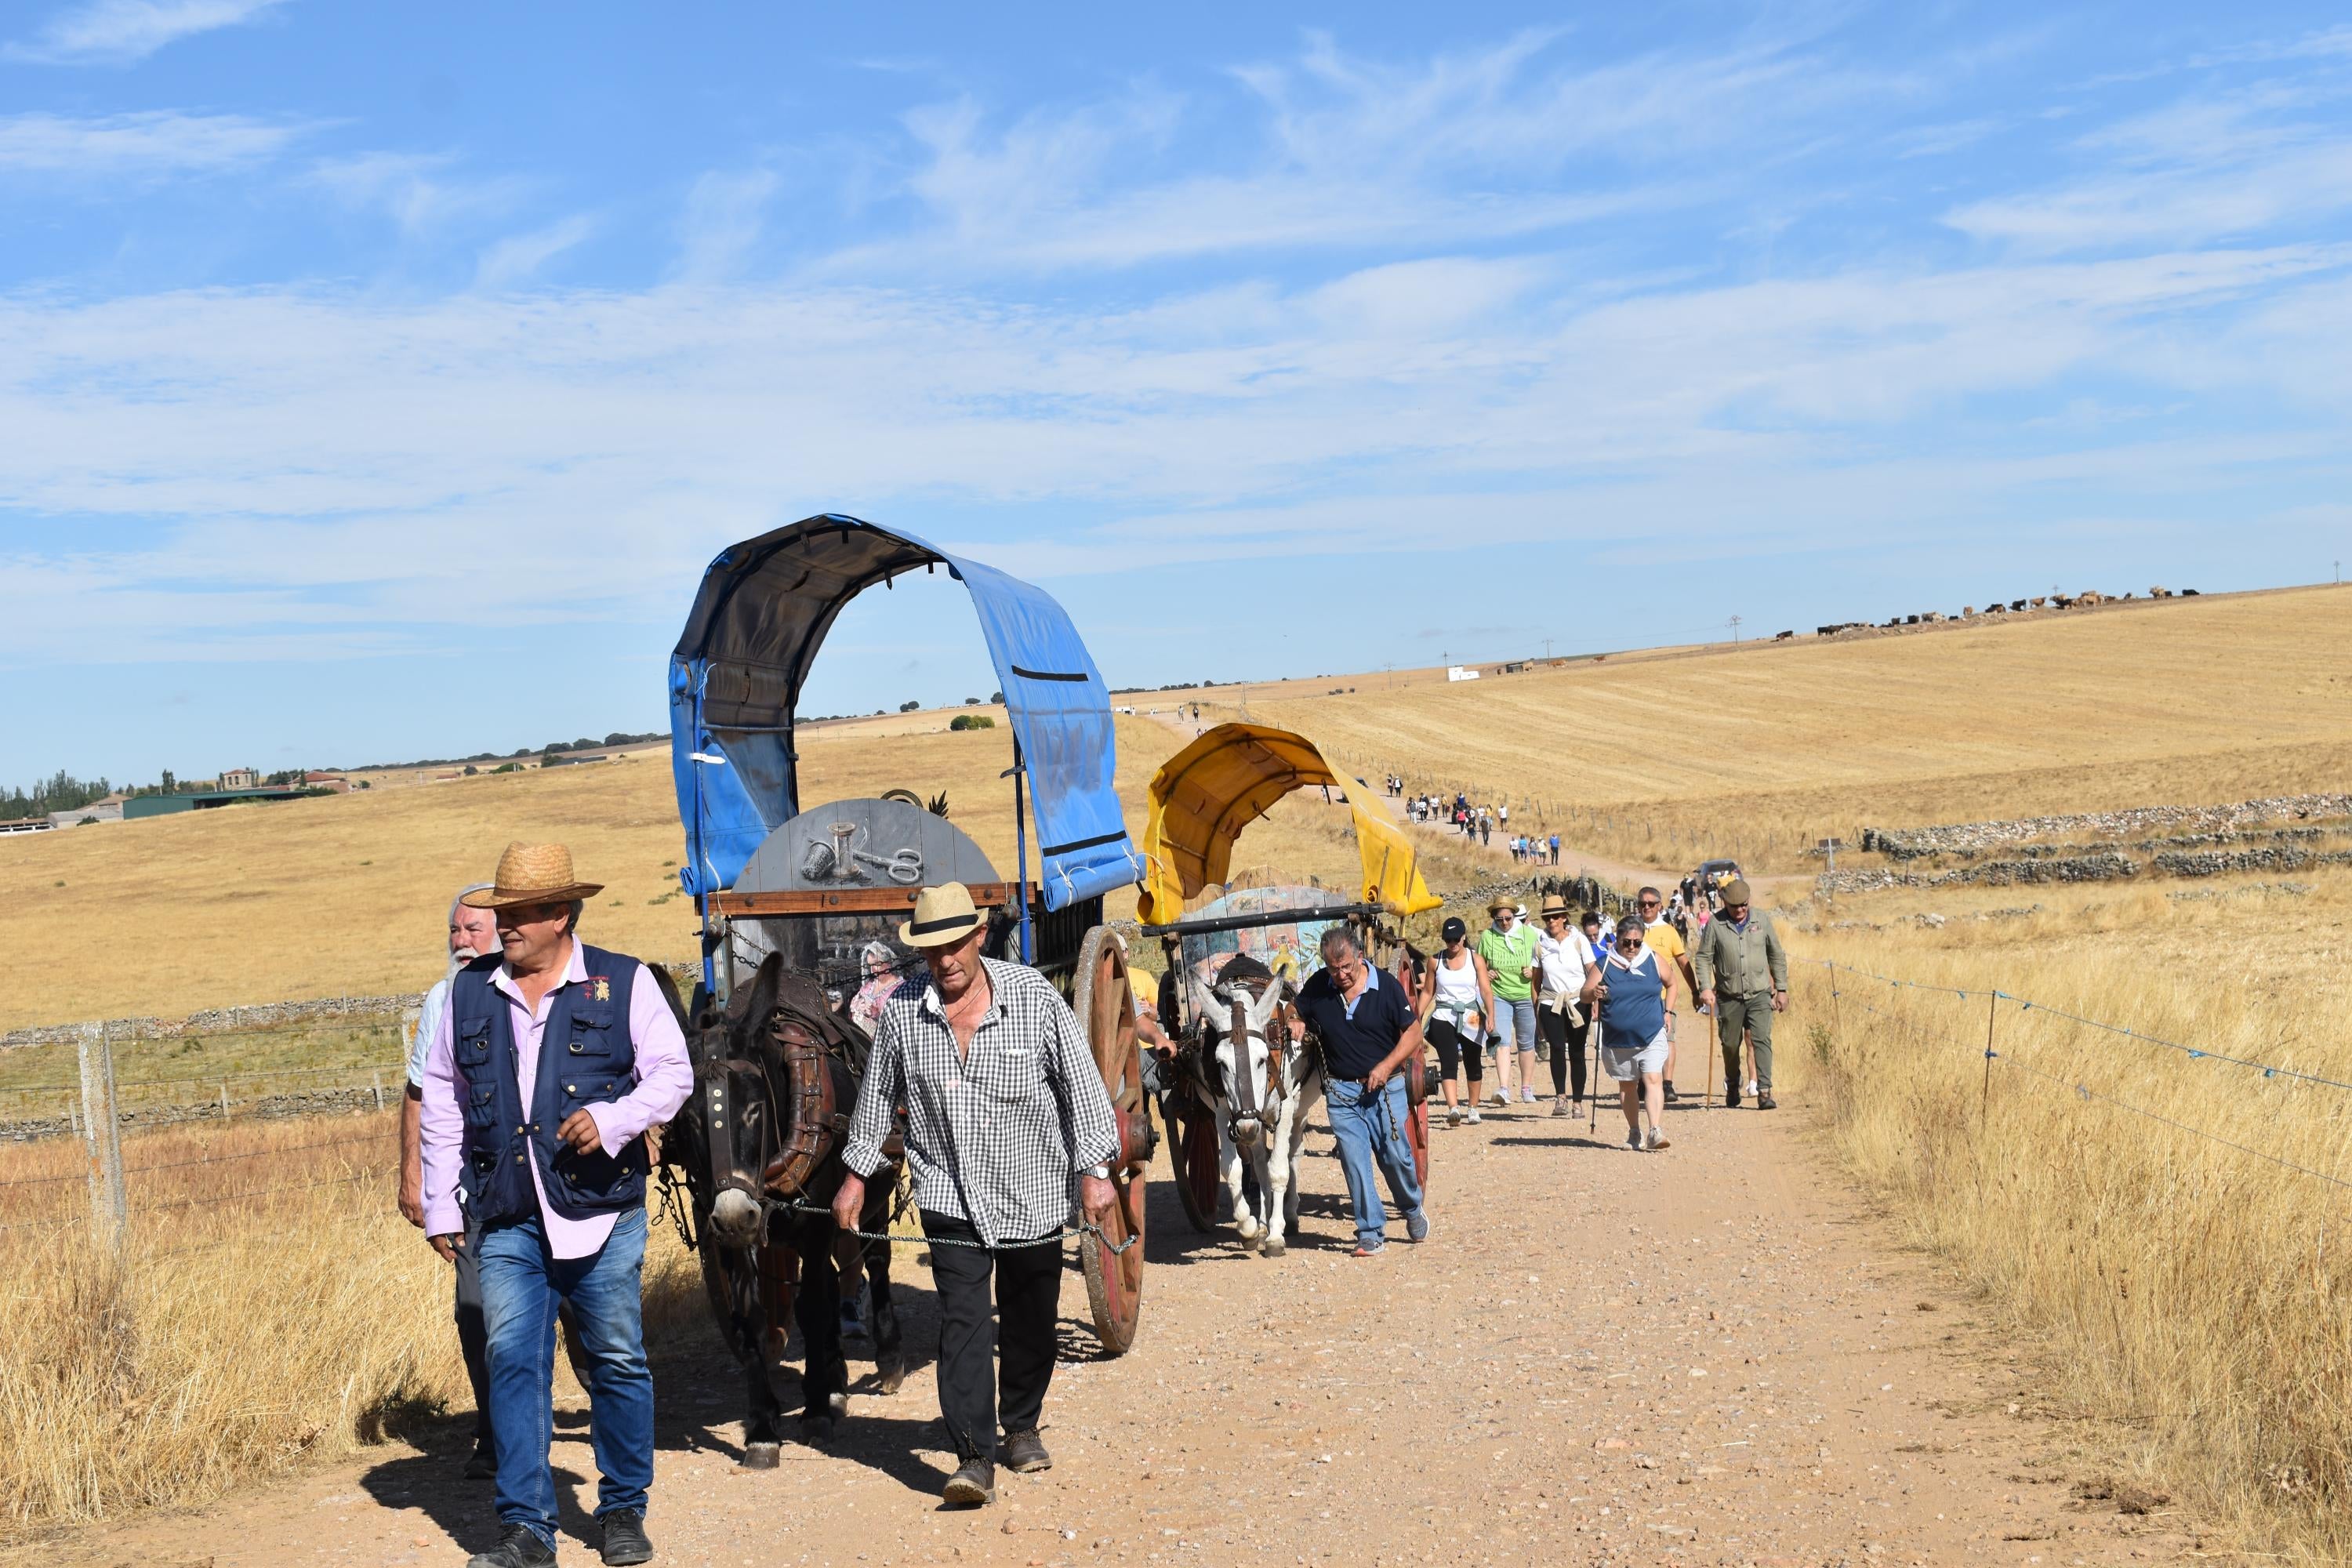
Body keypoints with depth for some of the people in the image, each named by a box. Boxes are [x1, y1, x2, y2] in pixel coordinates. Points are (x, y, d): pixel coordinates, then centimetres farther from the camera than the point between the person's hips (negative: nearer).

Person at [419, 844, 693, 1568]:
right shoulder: (468, 993, 8)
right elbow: (441, 1103, 12)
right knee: (512, 1362, -1)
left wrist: (614, 1119, -19)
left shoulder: (625, 984, -1)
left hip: (602, 1213, -2)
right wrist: (441, 1205, 9)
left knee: (618, 1361, 6)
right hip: (506, 1221, 2)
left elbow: (673, 1073, -1)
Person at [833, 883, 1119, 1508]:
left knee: (1030, 1322, 12)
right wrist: (857, 1175, 12)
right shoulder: (902, 1011, -4)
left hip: (1032, 1193, 0)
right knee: (963, 1321, -11)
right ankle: (975, 1457, -10)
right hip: (949, 1194, 0)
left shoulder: (1034, 997, -10)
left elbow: (1080, 1083, -6)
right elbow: (878, 1095, 9)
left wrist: (1094, 1170, -9)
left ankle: (1022, 1428, 33)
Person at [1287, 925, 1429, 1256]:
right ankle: (1371, 1233, 8)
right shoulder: (1317, 987, -3)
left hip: (1385, 1088, -2)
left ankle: (1412, 1210, 29)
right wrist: (1296, 1024, -9)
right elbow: (1298, 1015, 15)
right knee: (1354, 1162, -1)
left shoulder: (1386, 987, -10)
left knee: (1396, 1157, 0)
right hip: (1341, 1092, 2)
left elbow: (1413, 1032, -4)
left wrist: (1386, 1066, -16)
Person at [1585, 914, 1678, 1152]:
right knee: (1627, 1086, 12)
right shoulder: (1605, 964, -1)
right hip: (1618, 1040, 1)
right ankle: (1634, 1134, 24)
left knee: (1653, 1079, -16)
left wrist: (1667, 1012, 9)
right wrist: (1594, 994, -23)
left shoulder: (1654, 960, 2)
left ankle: (1656, 1131, -23)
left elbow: (1671, 983, 19)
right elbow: (1585, 994, 0)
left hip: (1652, 1036, -1)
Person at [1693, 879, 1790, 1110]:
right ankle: (1732, 1087, 31)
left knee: (1762, 1040, -14)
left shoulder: (1762, 920, 4)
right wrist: (1705, 988, -12)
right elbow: (1703, 958, 1)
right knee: (1730, 1045, 9)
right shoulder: (1715, 924, -1)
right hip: (1729, 997, 0)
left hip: (1760, 995, 0)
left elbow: (1777, 956, 11)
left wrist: (1781, 989, 9)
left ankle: (1764, 1091, -16)